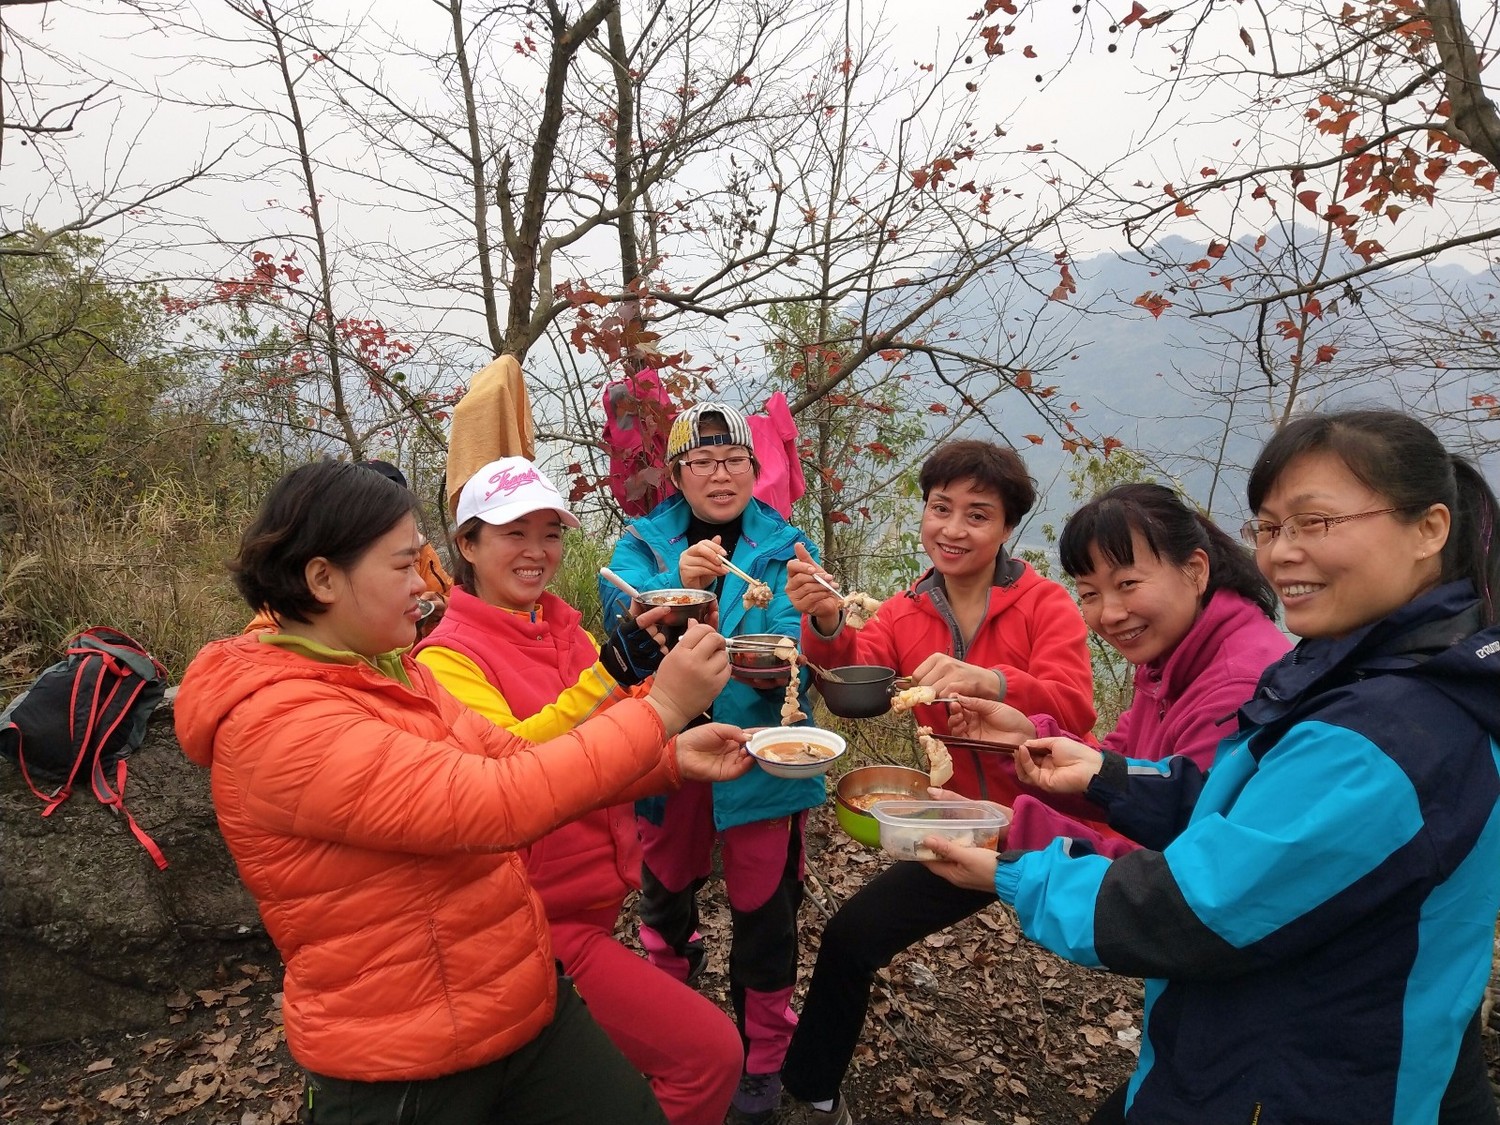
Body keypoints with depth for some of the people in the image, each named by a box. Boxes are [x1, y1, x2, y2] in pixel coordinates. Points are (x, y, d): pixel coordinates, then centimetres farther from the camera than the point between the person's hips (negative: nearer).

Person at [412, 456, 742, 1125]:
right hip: (538, 917, -7)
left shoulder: (568, 630, 6)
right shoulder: (449, 655, -13)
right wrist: (608, 674, -37)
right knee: (710, 1054, -8)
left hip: (595, 899, 7)